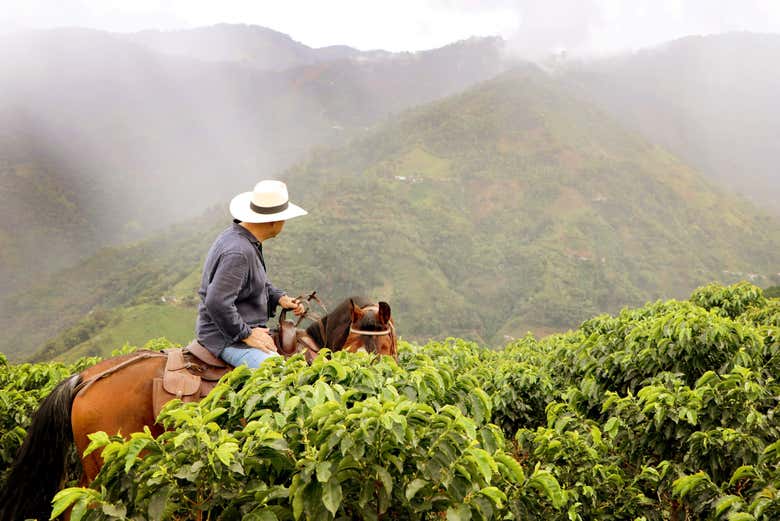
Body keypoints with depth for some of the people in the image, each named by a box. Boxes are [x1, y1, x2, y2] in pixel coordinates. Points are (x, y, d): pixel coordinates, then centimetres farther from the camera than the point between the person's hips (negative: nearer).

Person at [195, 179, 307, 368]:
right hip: (227, 338, -11)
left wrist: (279, 298, 6)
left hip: (247, 328, 11)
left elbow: (259, 282, 24)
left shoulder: (244, 238, 8)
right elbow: (217, 302, -30)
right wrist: (246, 334, -21)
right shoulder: (239, 251, -25)